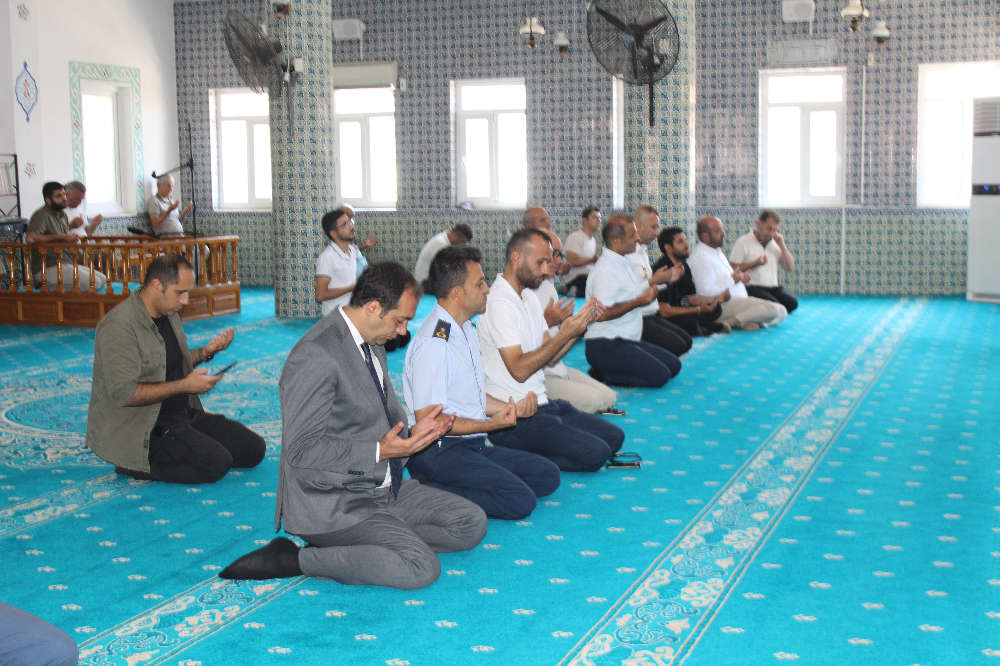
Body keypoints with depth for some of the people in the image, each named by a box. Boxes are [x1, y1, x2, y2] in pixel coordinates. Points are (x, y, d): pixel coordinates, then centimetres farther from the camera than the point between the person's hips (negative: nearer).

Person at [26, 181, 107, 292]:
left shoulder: (63, 214, 18)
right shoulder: (41, 215, -10)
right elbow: (31, 238, -27)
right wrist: (60, 237, -20)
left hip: (66, 264, 10)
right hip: (48, 268, -10)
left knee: (103, 280, 3)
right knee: (94, 283, -20)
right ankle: (51, 287, -10)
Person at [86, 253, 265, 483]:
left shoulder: (168, 314, 10)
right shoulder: (120, 326, -20)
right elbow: (123, 394, -25)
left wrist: (206, 352, 4)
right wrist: (185, 385, -23)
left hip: (183, 413, 9)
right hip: (138, 427, -9)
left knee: (254, 448, -1)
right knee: (216, 464, -25)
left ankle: (166, 454, 8)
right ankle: (134, 464, -6)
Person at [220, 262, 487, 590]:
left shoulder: (372, 346, 12)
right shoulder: (316, 355, -20)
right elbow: (302, 449, -22)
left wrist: (413, 434, 2)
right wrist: (379, 452, -23)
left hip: (382, 489, 10)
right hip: (330, 505, -10)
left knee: (471, 523, 3)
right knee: (421, 567, -25)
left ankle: (339, 548, 0)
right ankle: (292, 559, -13)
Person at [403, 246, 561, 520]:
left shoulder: (468, 330, 14)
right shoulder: (434, 343, -18)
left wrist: (511, 409, 6)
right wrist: (492, 424, -20)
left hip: (473, 445, 10)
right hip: (437, 453, -10)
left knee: (547, 475, 0)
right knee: (520, 500, -23)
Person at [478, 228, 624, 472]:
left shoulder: (529, 296, 15)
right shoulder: (499, 303, -16)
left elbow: (549, 356, 12)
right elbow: (519, 370, -21)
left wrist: (581, 322, 0)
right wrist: (564, 335, -20)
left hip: (542, 404, 10)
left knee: (614, 437, 8)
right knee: (595, 453, -18)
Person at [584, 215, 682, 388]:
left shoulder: (621, 263, 16)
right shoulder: (606, 270, -18)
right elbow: (601, 314, -25)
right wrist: (638, 302, -22)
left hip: (629, 340, 11)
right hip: (607, 346, -11)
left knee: (673, 365, 8)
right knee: (659, 376, -20)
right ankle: (602, 374, -8)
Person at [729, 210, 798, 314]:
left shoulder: (776, 243, 17)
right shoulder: (743, 242, -1)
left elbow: (790, 267, 11)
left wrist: (782, 246, 1)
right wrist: (755, 264, -13)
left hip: (773, 287, 5)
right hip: (751, 287, -5)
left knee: (792, 302, -23)